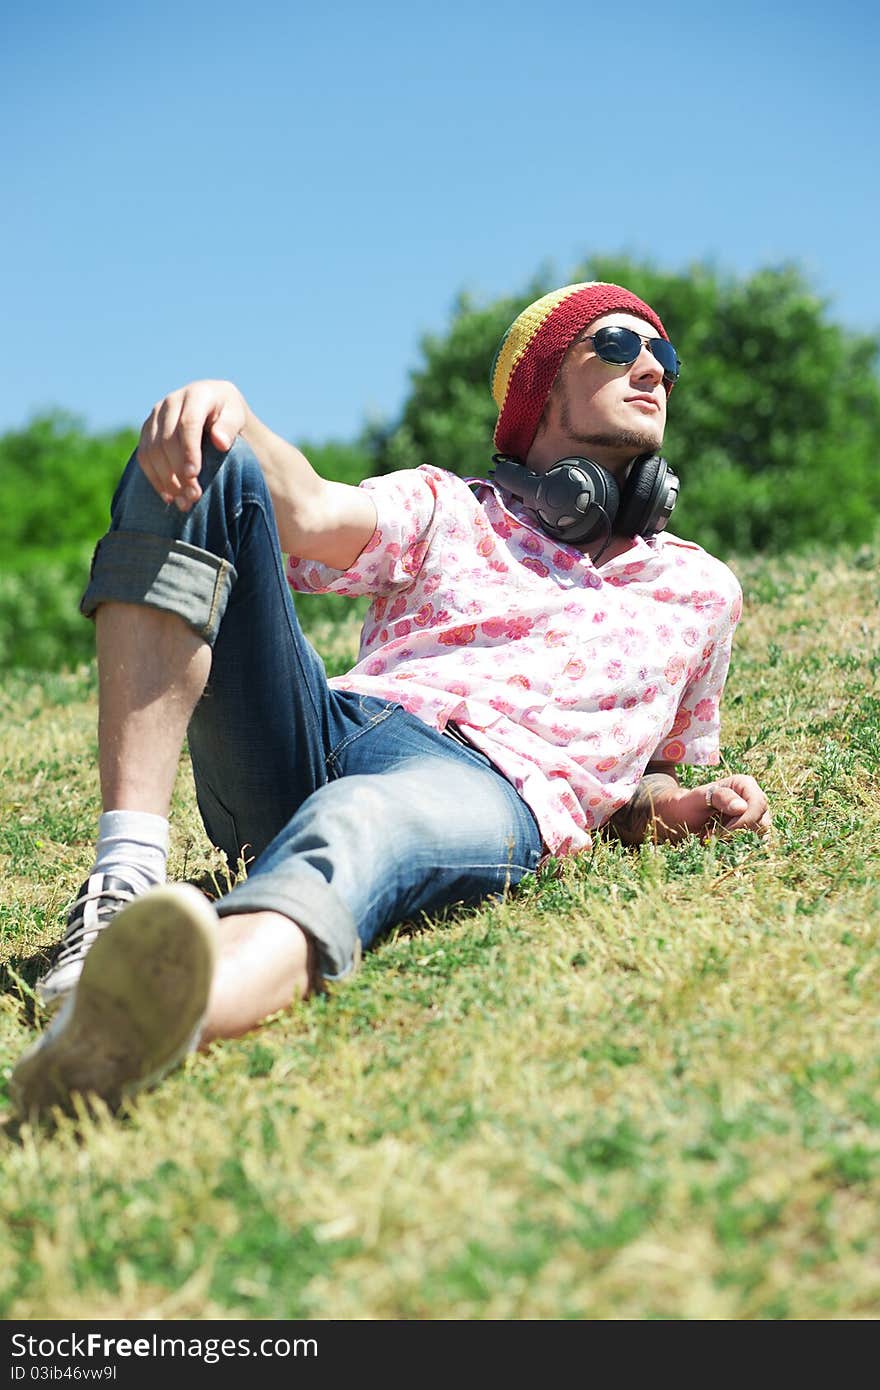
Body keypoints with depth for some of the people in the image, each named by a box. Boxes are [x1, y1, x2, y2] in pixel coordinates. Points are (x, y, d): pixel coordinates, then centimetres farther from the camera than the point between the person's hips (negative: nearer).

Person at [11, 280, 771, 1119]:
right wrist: (228, 413, -18)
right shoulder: (448, 508, 25)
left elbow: (650, 771, 34)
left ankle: (119, 1035, -71)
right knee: (195, 459, -15)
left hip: (491, 787, -2)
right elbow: (309, 514, 4)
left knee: (357, 825, -39)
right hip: (327, 730, 2)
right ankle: (128, 871, -30)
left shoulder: (699, 589, 28)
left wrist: (679, 808, 9)